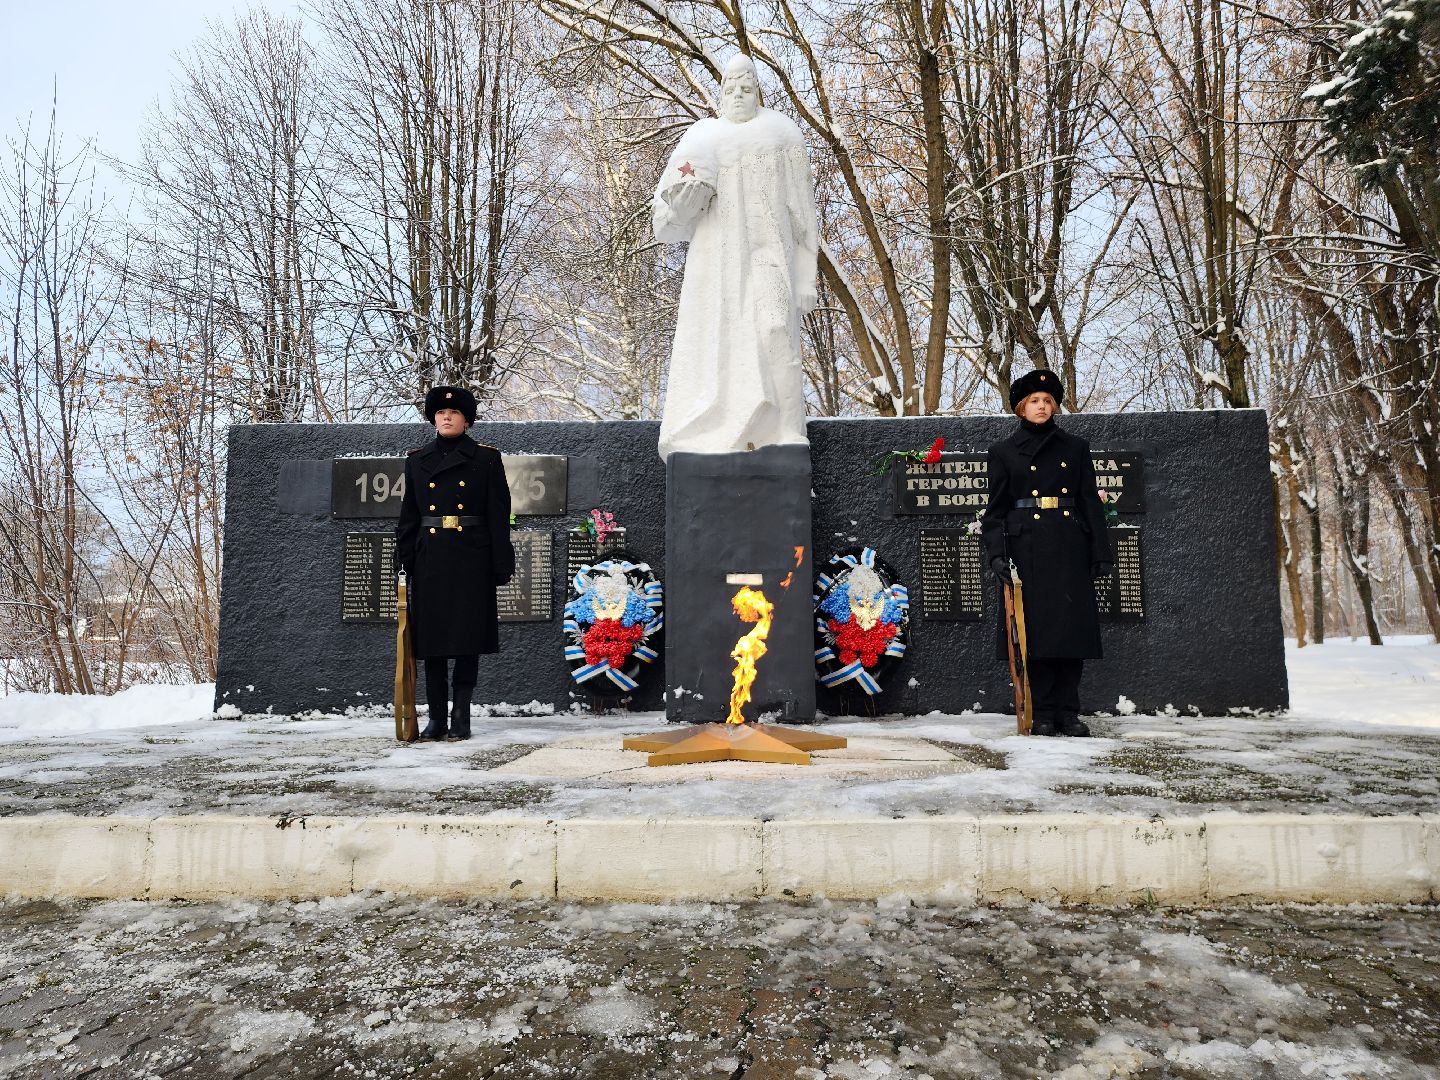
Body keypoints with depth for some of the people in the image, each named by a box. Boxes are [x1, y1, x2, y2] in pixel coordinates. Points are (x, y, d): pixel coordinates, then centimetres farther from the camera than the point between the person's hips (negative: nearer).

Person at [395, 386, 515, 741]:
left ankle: (461, 716, 9)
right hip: (430, 560, 3)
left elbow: (499, 514, 0)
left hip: (471, 559, -3)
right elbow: (409, 515, 13)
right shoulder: (416, 460, 12)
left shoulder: (486, 458, 3)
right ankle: (437, 717, 13)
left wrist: (502, 565, -6)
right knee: (431, 637, 4)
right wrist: (406, 561, 6)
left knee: (467, 637, 0)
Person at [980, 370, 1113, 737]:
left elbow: (1090, 502, 10)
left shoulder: (1075, 448, 12)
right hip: (1027, 548, -2)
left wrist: (1102, 552, 3)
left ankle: (1068, 712, 10)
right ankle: (1042, 714, 7)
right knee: (1035, 630, -2)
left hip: (1070, 548, 2)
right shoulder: (1004, 452, 7)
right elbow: (995, 508, 4)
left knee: (1072, 627, 1)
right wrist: (996, 553, -8)